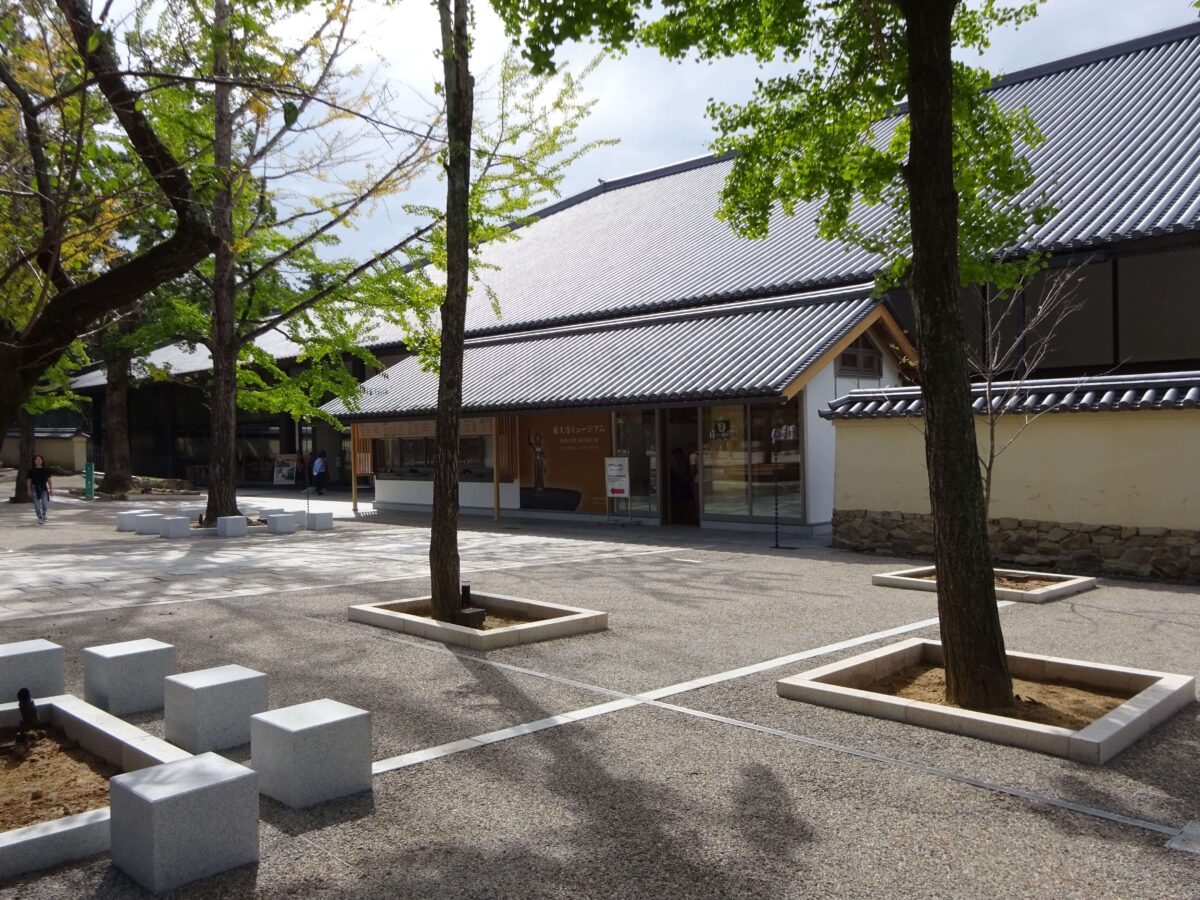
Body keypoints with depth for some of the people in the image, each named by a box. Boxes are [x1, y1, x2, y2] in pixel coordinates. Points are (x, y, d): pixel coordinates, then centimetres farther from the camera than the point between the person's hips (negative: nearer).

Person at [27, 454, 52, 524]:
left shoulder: (46, 470, 4)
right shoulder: (31, 471, 1)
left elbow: (49, 480, 8)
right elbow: (29, 481, 3)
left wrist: (51, 489, 6)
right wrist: (29, 490, -1)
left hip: (44, 488, 0)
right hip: (35, 488, 0)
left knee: (45, 504, -7)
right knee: (37, 504, 1)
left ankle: (44, 513, 24)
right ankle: (40, 518, 10)